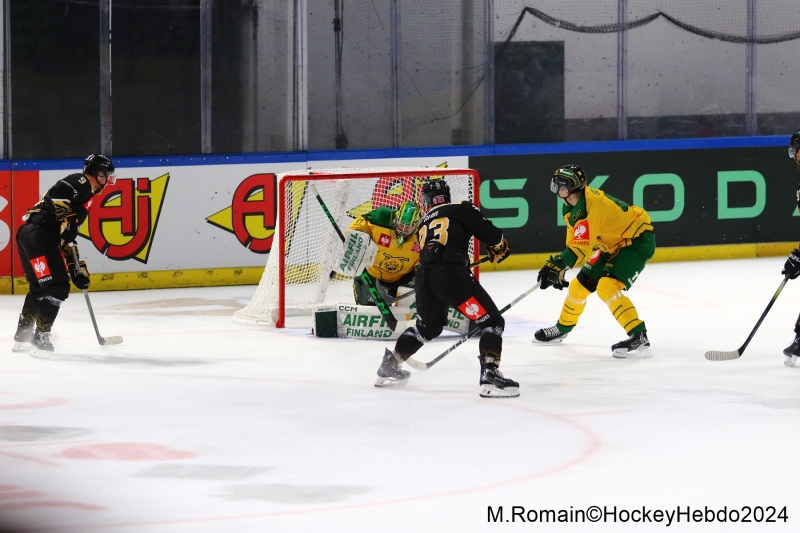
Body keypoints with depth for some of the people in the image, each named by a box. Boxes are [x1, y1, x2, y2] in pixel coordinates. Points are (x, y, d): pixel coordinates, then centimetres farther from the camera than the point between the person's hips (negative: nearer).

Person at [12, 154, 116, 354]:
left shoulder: (85, 194, 26)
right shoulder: (81, 182, -2)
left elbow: (68, 239, 27)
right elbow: (56, 195, -21)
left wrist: (77, 268, 24)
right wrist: (65, 223, -20)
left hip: (29, 235, 11)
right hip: (38, 235, -11)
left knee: (39, 288, 22)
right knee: (57, 287, -8)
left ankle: (23, 336, 31)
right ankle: (41, 337, -5)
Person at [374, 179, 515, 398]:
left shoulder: (425, 223, 28)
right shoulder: (461, 210, 10)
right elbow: (490, 233, 4)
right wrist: (499, 248, 25)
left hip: (425, 278, 6)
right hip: (451, 275, -6)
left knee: (429, 326, 32)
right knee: (492, 320, -1)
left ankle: (390, 365, 40)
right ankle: (490, 376, -18)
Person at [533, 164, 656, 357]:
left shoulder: (590, 204, -30)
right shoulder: (570, 208, 1)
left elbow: (583, 246, -35)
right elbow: (574, 244, 11)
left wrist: (557, 265, -40)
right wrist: (558, 268, 4)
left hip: (637, 240, -10)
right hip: (614, 245, 10)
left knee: (607, 287, -27)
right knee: (580, 285, 14)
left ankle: (639, 336, -29)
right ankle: (562, 328, 38)